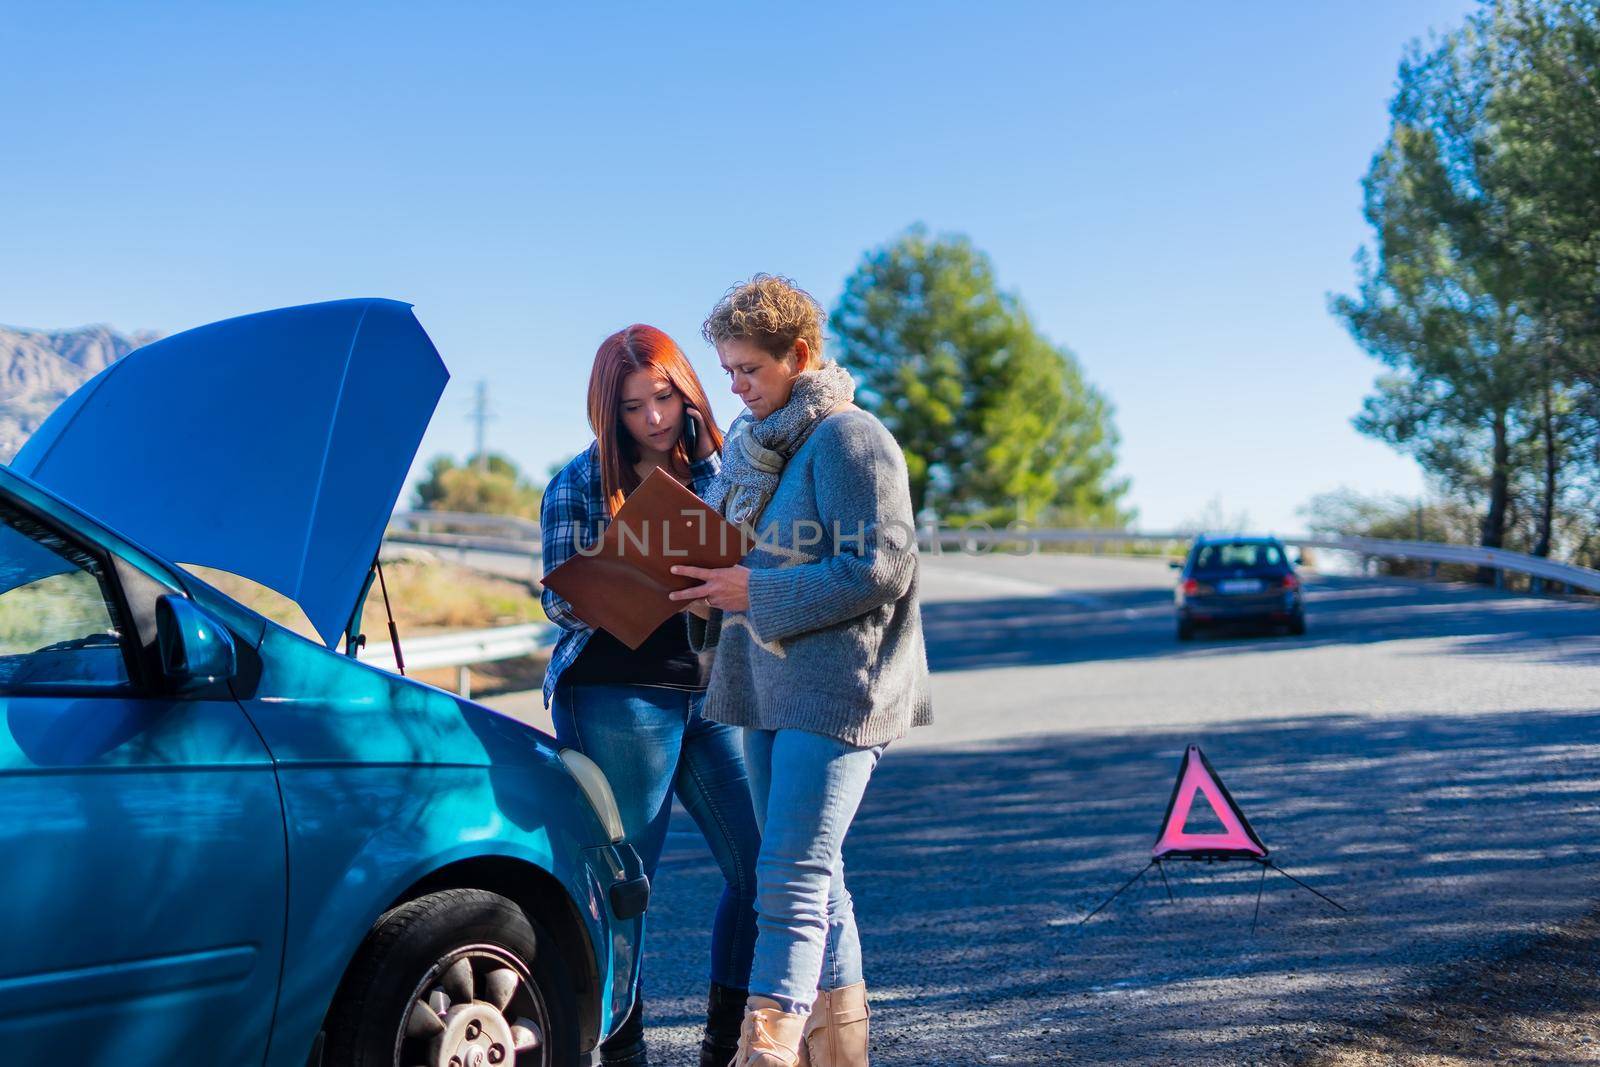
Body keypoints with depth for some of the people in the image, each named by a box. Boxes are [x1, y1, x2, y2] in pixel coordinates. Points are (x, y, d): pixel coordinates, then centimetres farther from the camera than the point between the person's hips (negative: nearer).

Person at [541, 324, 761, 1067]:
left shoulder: (717, 471, 11)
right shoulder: (580, 484, 1)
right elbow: (560, 600, -1)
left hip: (713, 695, 4)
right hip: (619, 700, -4)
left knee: (761, 868, 2)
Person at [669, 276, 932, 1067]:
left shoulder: (848, 438, -11)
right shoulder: (751, 444, 15)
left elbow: (880, 568, -18)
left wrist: (756, 593, -18)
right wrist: (712, 583, 3)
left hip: (835, 689, -9)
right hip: (767, 684, 9)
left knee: (791, 874, -12)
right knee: (810, 871, 13)